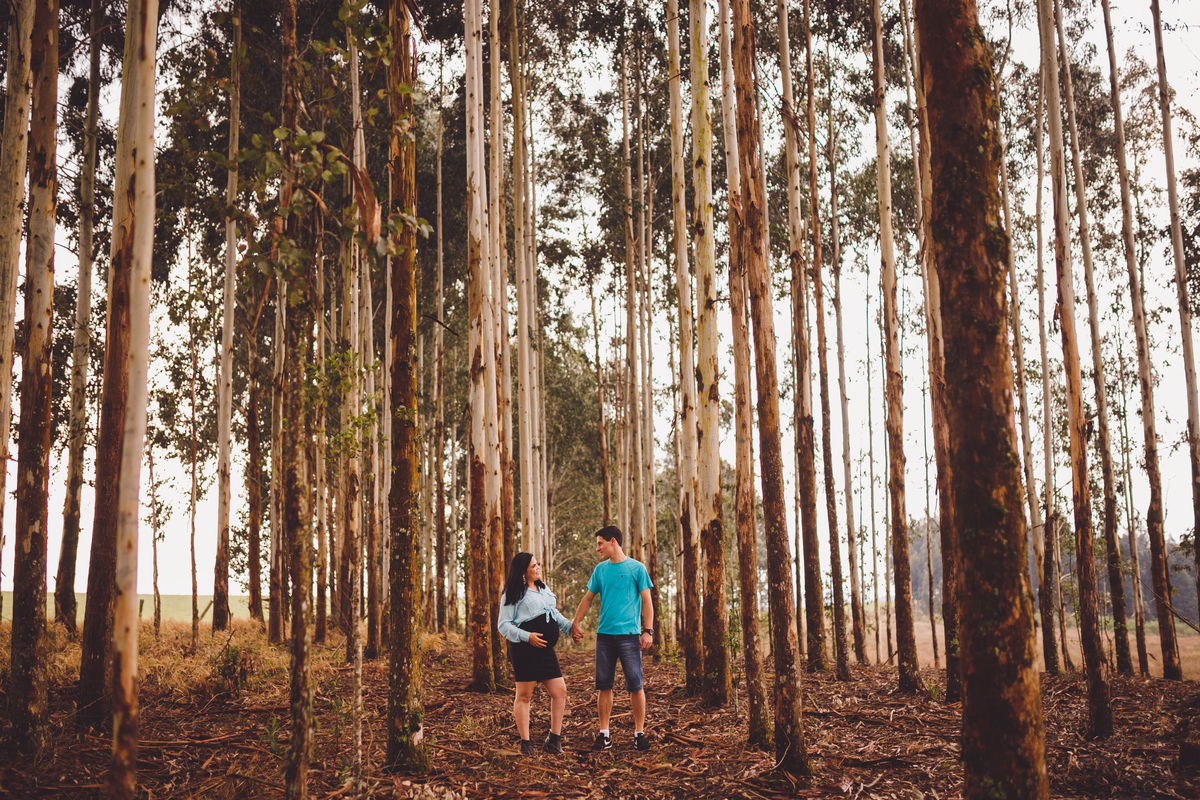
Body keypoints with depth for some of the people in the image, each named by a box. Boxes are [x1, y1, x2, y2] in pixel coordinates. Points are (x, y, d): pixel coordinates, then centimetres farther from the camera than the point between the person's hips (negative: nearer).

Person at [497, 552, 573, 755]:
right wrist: (526, 636, -18)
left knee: (559, 692, 4)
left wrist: (570, 627, 14)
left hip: (546, 650, 7)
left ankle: (554, 740, 15)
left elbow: (555, 614, 30)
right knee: (524, 695, 0)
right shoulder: (514, 594, -3)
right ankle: (525, 743, 9)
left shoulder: (544, 590, 20)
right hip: (525, 650, -7)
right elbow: (503, 625, -6)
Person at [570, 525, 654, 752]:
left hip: (629, 634, -4)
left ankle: (639, 733, 7)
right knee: (604, 685, 5)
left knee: (635, 685, -3)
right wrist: (575, 623, 10)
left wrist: (648, 631, -9)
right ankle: (604, 734, 11)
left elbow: (646, 601, -1)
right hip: (604, 634, 4)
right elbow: (588, 598, 17)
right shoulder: (600, 569, 12)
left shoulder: (636, 568, -1)